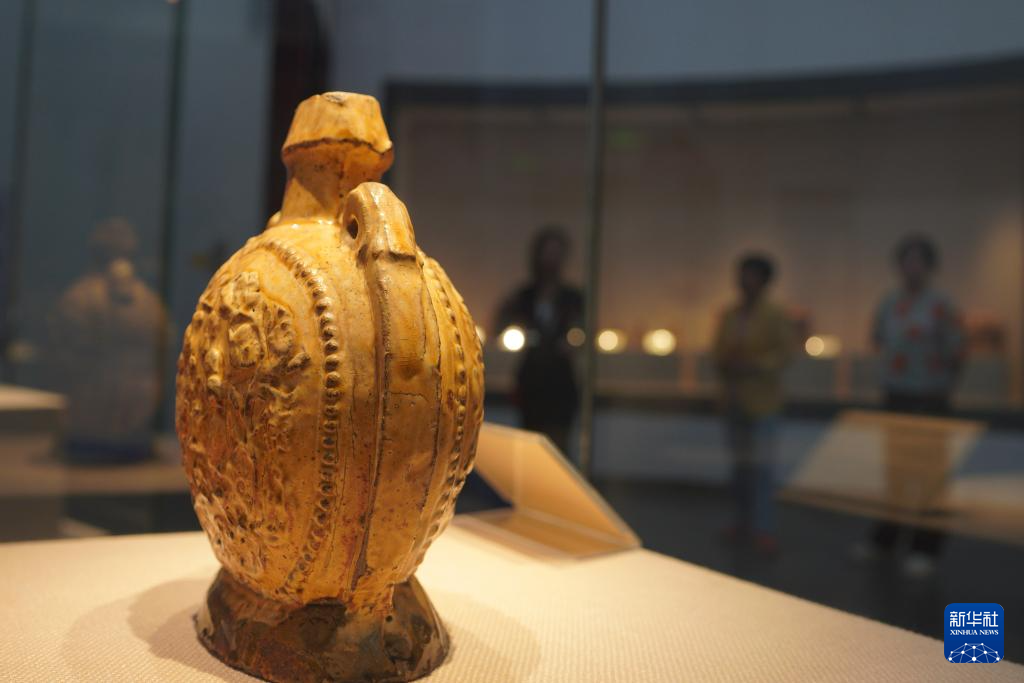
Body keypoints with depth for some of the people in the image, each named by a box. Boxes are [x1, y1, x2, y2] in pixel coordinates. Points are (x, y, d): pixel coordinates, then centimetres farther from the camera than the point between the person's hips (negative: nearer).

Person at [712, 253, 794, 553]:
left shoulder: (775, 317, -4)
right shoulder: (729, 315, 10)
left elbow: (783, 353, -9)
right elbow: (719, 351, 13)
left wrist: (752, 366, -21)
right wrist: (726, 365, -9)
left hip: (762, 401, -5)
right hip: (734, 399, 5)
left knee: (762, 465, -7)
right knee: (740, 463, 11)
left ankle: (764, 529, -4)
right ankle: (744, 521, 20)